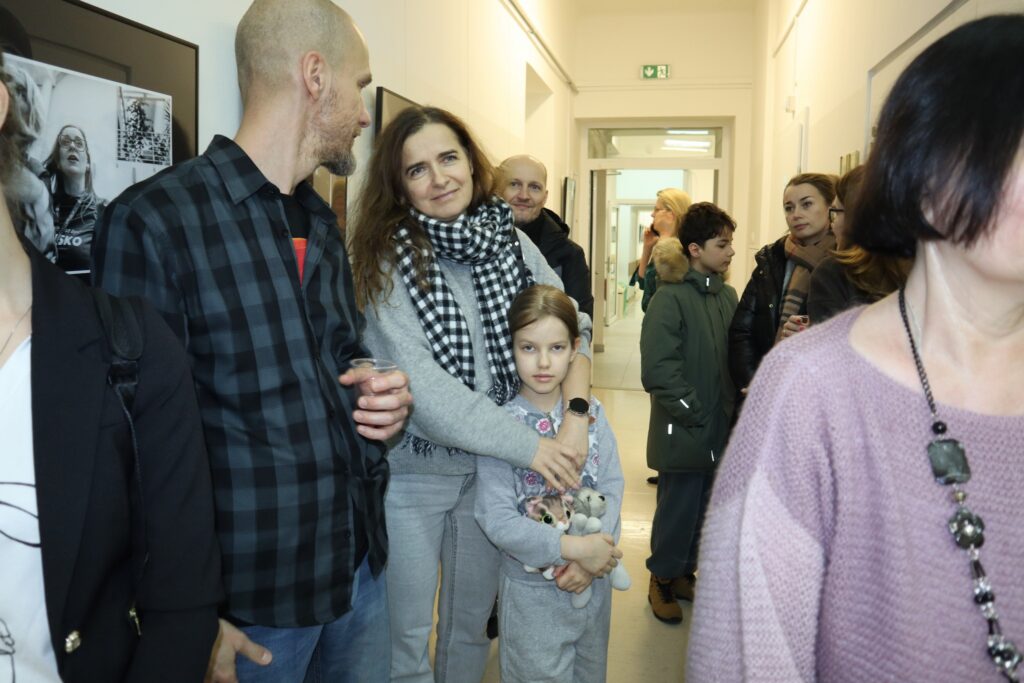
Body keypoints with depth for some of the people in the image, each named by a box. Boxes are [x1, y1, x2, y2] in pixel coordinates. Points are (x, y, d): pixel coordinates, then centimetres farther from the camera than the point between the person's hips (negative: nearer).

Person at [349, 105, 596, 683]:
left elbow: (571, 329, -2)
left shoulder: (512, 242, 0)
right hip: (412, 469, -3)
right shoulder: (387, 257, -12)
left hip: (493, 465, 4)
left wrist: (576, 418, -20)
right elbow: (419, 381, -20)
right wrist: (530, 445, -21)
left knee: (472, 624, 18)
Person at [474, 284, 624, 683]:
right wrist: (575, 548, -25)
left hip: (595, 582, 4)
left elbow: (612, 484, -7)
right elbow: (497, 520, -20)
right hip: (533, 590, -4)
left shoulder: (591, 412, -3)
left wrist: (594, 560, -20)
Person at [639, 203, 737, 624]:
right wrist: (692, 413, -15)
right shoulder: (670, 298, -14)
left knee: (706, 509, 16)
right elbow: (658, 368, -17)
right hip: (682, 432, -6)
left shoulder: (728, 296, 7)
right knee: (678, 508, 5)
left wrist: (733, 405, 3)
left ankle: (685, 571, 35)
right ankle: (662, 579, 25)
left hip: (721, 431, 6)